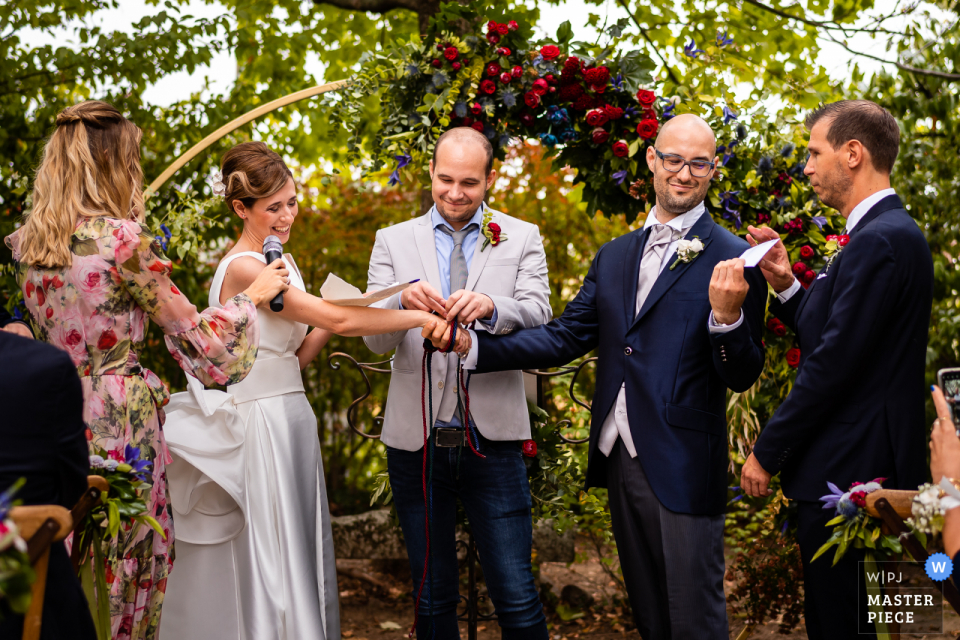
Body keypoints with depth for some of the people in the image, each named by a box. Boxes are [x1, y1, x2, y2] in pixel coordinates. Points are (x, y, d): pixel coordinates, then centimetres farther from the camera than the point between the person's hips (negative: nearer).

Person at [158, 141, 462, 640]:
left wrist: (336, 313, -1)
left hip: (290, 417, 9)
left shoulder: (283, 262, 12)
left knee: (299, 554, 13)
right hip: (257, 425, -9)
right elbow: (338, 322, -22)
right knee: (266, 560, 0)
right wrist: (420, 319, -20)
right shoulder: (243, 268, -17)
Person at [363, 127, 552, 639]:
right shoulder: (393, 241, 8)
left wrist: (491, 305, -29)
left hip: (493, 439, -1)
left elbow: (538, 317, -8)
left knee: (516, 597, -1)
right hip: (416, 441, 2)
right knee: (432, 597, 14)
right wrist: (403, 302, -23)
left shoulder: (522, 238, 6)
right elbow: (376, 340, -1)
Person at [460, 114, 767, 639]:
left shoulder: (732, 260, -7)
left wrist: (726, 315, -28)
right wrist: (475, 348, -4)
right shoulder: (613, 255, 12)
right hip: (620, 459, 6)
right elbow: (565, 337, 6)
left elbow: (741, 378, -9)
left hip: (684, 468, -6)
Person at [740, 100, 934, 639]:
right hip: (862, 467, 10)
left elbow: (835, 362, -22)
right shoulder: (888, 231, 15)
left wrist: (768, 453, -15)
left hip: (848, 473, -10)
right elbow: (825, 336, 15)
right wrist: (785, 284, 1)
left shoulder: (881, 239, -18)